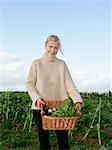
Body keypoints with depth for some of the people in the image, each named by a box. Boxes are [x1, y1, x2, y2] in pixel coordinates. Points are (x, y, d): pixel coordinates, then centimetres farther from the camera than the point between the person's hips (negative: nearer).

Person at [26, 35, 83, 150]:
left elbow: (69, 84, -3)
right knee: (43, 140, 7)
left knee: (63, 139, 1)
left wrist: (77, 100, -19)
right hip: (40, 107, -1)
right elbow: (30, 84, 1)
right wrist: (37, 98, -17)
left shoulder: (62, 64, 7)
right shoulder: (37, 63, 3)